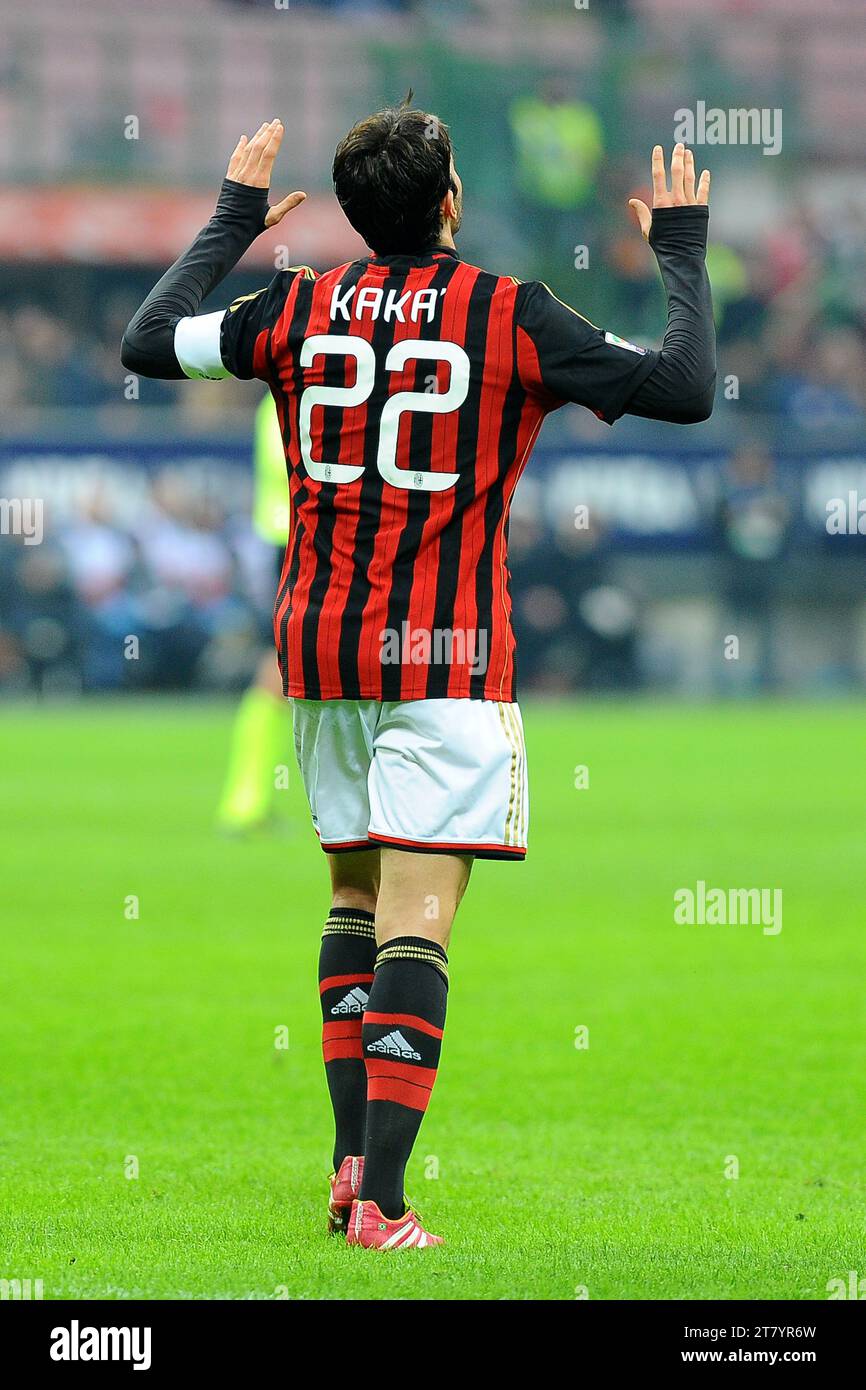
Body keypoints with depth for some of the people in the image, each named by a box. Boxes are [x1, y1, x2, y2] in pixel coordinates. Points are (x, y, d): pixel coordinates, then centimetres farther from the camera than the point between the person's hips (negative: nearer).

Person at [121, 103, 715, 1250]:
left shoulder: (298, 307, 3)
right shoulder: (509, 315, -7)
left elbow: (147, 343, 17)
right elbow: (686, 387, -5)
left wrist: (234, 218, 27)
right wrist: (681, 249, 9)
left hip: (315, 640, 5)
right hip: (446, 649, -5)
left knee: (355, 891, 19)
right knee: (416, 914, -8)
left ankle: (350, 1160, 14)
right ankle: (382, 1201, -15)